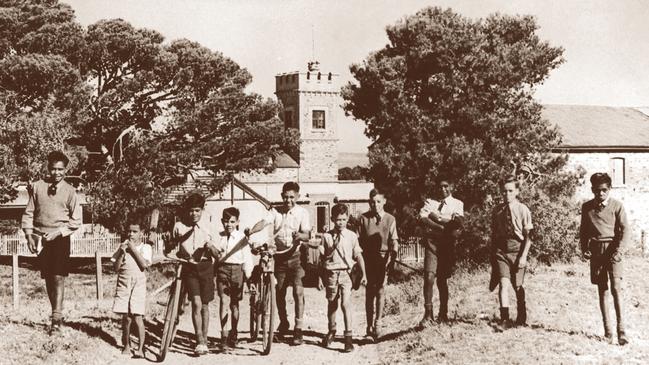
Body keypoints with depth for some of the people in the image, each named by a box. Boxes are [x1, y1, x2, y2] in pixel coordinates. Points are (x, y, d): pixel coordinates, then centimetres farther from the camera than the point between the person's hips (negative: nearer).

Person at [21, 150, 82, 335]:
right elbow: (29, 213, 8)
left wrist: (58, 232, -11)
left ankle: (56, 319, -13)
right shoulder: (37, 187, 4)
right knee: (48, 278, 7)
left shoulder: (69, 191, -1)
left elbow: (76, 221, 0)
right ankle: (57, 315, 17)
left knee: (58, 277, -11)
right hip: (40, 239, 3)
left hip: (60, 239, -3)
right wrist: (29, 235, -3)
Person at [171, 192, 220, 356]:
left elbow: (217, 255, -1)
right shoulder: (179, 226, 0)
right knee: (196, 303, -14)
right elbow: (172, 248, 19)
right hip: (189, 268, -1)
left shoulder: (209, 227, 0)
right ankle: (200, 342, -14)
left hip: (206, 267, 1)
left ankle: (204, 340, 19)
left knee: (204, 305, 6)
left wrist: (211, 247, -18)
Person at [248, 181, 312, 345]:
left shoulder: (302, 212, -3)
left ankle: (298, 330, -10)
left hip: (296, 256, -2)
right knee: (279, 292, 9)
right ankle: (283, 323, 33)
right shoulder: (275, 211, 1)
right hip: (279, 256, 3)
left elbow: (307, 235, -13)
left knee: (298, 291, -13)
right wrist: (251, 231, -38)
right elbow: (263, 222, -17)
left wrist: (300, 235, -37)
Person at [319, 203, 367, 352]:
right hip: (331, 273, 2)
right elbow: (323, 257, 5)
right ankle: (331, 332, 33)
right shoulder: (327, 236, 2)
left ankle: (348, 337, -10)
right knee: (331, 304, 14)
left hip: (345, 273, -2)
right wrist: (332, 248, -9)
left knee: (346, 304, -13)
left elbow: (358, 256, 3)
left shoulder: (352, 236, 1)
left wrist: (364, 274, 0)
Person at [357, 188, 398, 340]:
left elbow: (394, 241, 1)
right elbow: (359, 240, 4)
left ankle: (377, 324, -1)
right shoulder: (364, 218, 4)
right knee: (370, 290, 1)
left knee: (380, 289, -7)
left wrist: (392, 257, -14)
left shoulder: (390, 219, 3)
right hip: (368, 258, 1)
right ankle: (370, 325, 6)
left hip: (383, 257, 0)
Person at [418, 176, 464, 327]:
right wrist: (443, 227, -15)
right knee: (429, 276, -14)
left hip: (448, 242, 0)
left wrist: (436, 216, -8)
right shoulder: (430, 202, 13)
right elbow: (423, 218, -6)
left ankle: (443, 313, 19)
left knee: (442, 279, 5)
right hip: (432, 240, 0)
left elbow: (457, 222, -8)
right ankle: (428, 314, -14)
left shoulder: (457, 203, 10)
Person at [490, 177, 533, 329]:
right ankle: (504, 319, -16)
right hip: (501, 250, 1)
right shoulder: (497, 210, 5)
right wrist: (492, 254, 12)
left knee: (518, 286, 10)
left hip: (517, 249, -1)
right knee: (504, 283, -14)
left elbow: (528, 236, -4)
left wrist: (524, 256, -10)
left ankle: (521, 318, 30)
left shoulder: (523, 210, -4)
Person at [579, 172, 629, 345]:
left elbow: (624, 230, -4)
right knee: (602, 290, 6)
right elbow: (583, 230, 15)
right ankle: (607, 330, 9)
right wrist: (584, 248, 2)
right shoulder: (587, 207, 8)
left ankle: (621, 330, -14)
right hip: (596, 251, 3)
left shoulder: (616, 205, -2)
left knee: (616, 287, -14)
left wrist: (617, 251, -11)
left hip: (612, 249, -3)